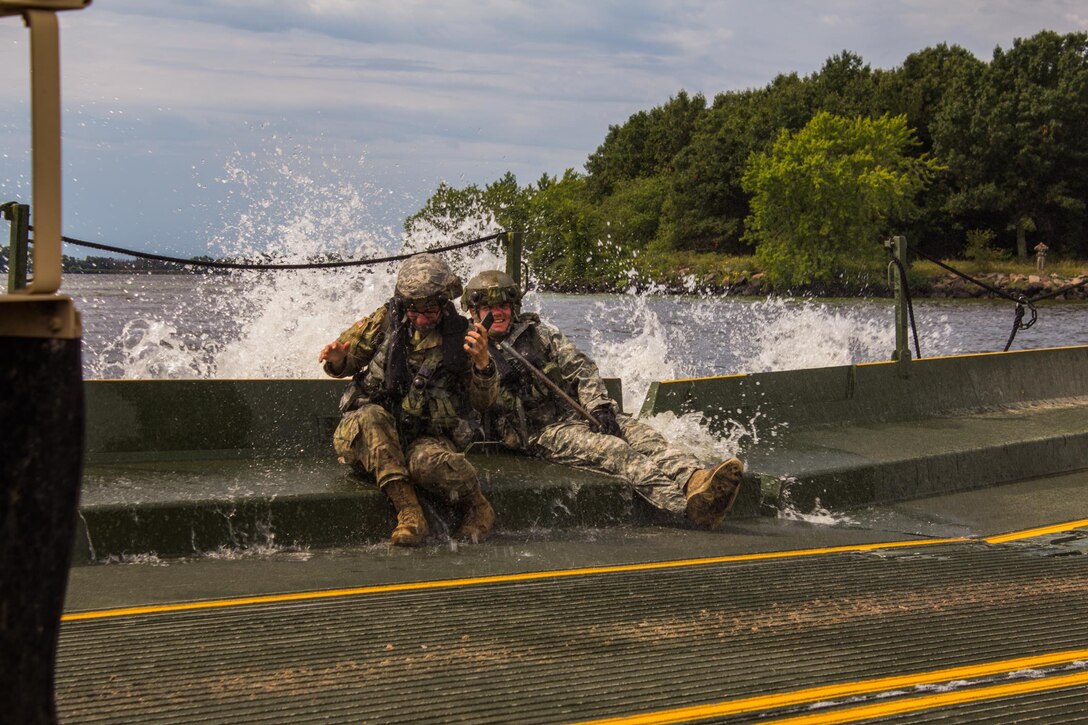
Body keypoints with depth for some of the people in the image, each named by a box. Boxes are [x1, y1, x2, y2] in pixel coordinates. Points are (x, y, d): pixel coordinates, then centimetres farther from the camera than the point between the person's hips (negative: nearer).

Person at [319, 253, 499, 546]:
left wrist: (482, 362, -21)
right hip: (372, 435, 2)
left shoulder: (460, 335, 1)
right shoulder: (386, 320, 3)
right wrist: (336, 358, -14)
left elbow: (483, 401, -1)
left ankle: (478, 509, -10)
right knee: (370, 417, -34)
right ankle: (407, 510, -37)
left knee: (427, 460, -37)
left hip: (430, 437, -2)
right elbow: (345, 364, 12)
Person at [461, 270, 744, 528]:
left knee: (640, 434, -23)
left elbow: (581, 367, 11)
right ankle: (688, 501, -56)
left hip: (577, 412, 6)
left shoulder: (538, 332, 19)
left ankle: (693, 478, -51)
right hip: (541, 431, -5)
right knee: (611, 450, -31)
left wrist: (598, 406, -5)